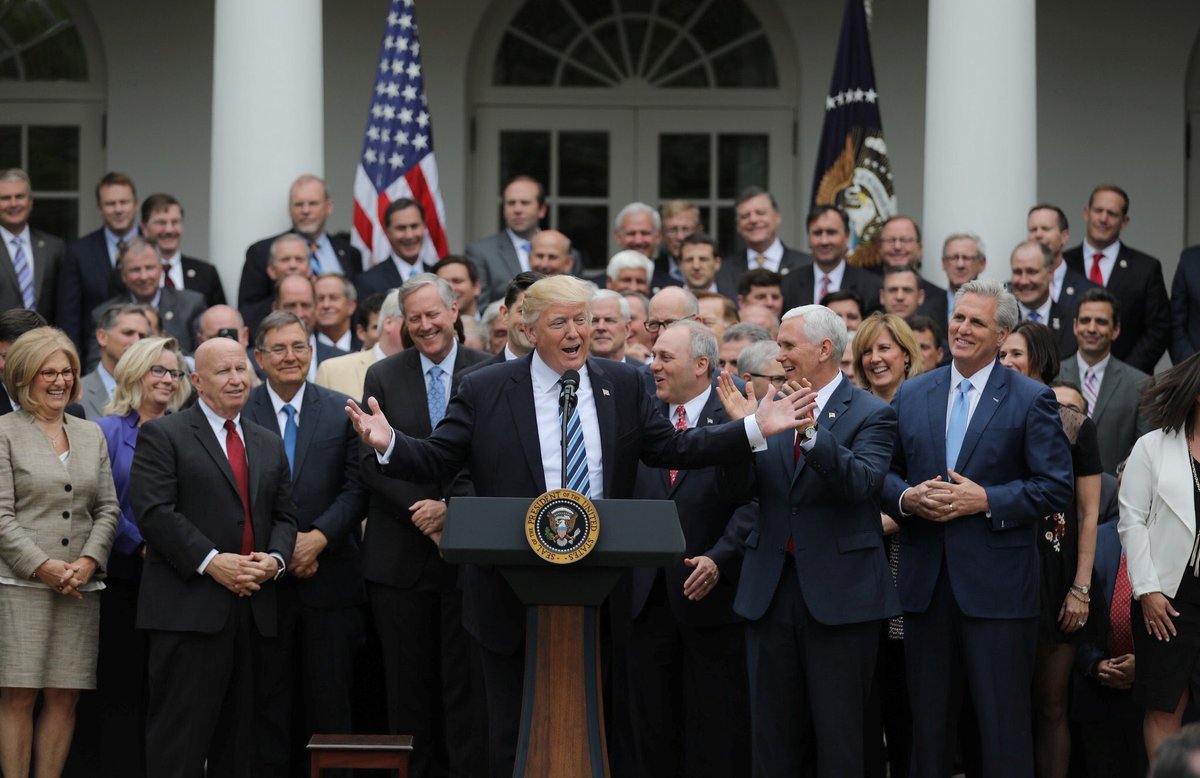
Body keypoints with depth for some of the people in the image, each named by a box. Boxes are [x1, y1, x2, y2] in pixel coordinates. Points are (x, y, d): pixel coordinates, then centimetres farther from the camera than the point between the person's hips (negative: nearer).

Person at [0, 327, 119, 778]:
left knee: (64, 696, 1)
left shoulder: (91, 435, 17)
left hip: (79, 586, 5)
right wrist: (40, 565, -14)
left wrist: (90, 560, -3)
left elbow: (107, 508, 14)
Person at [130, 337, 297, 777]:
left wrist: (275, 560, -3)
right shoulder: (163, 436, 0)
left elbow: (284, 516, 18)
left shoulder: (269, 445, 20)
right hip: (189, 607, -6)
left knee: (240, 738, 9)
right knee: (181, 738, -8)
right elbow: (154, 511, -10)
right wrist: (210, 561, -17)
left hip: (253, 608, 6)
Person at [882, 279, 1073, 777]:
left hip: (995, 582, -4)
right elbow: (884, 473, 14)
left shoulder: (1032, 400, -1)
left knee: (1003, 720, -2)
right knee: (926, 718, 10)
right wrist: (906, 497, -8)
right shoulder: (911, 395, 11)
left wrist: (986, 500, -16)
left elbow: (1057, 488, -6)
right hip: (924, 581, 4)